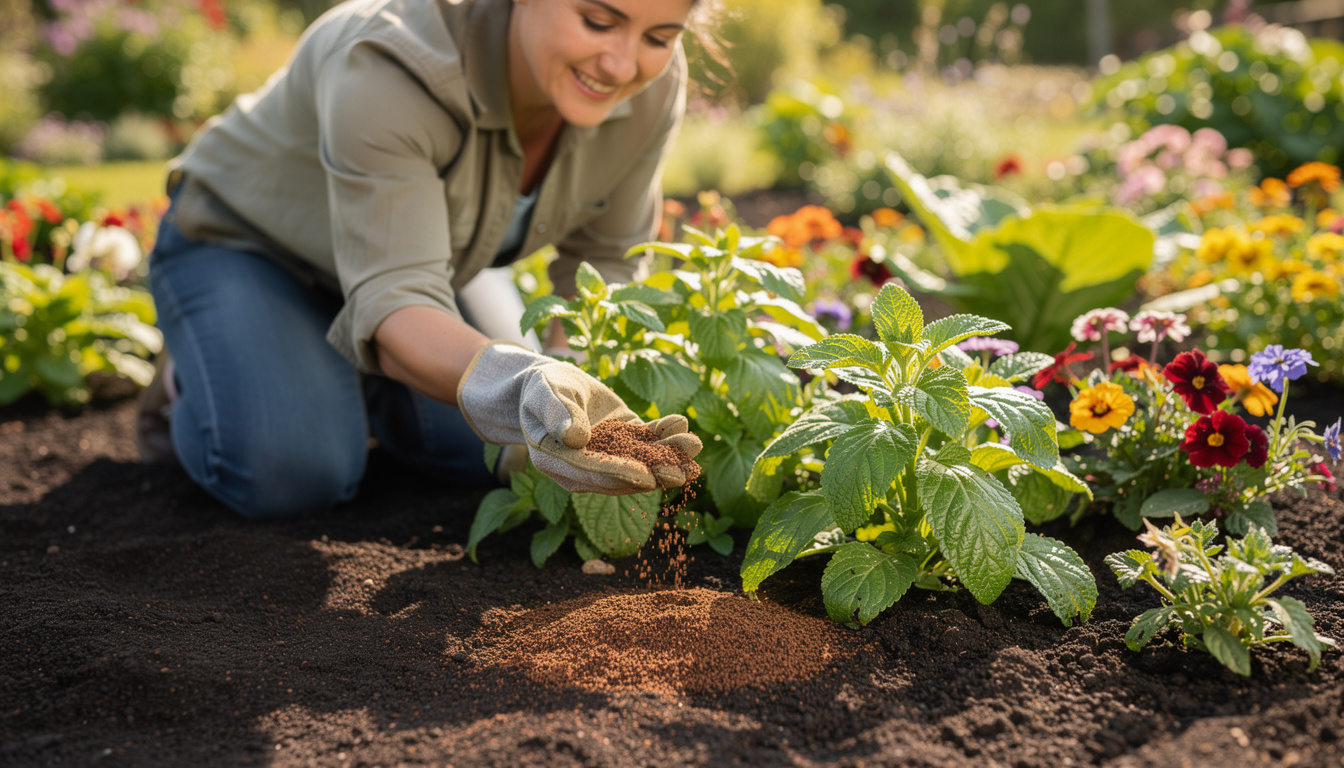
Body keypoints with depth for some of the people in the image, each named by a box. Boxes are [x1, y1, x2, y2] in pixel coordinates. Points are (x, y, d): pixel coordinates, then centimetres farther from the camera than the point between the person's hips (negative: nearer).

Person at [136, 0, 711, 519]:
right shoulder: (387, 68, -40)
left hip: (419, 246, 5)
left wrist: (592, 384, -27)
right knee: (293, 476, -26)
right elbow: (393, 303, -44)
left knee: (494, 458, -12)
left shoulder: (654, 84, -23)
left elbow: (603, 261, -9)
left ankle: (353, 377, 17)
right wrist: (523, 393, -64)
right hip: (246, 244, -5)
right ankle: (192, 384, 8)